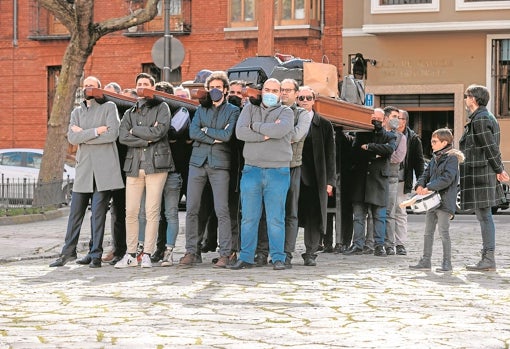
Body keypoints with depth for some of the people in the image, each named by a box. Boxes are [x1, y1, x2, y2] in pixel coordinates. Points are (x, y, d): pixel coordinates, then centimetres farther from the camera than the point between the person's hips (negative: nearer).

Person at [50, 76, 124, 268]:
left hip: (104, 168, -4)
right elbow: (72, 138, 2)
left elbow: (112, 134, -9)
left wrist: (83, 134, -3)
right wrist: (96, 131, -9)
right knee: (75, 212, 3)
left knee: (98, 212, -3)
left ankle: (95, 254, 2)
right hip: (84, 167, 4)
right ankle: (68, 252, 9)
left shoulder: (109, 107, 6)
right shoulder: (77, 112, 18)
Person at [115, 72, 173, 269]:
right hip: (134, 166, 3)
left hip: (156, 164, -3)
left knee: (152, 212, -6)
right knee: (131, 212, -1)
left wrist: (135, 131, -1)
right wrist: (147, 139, -8)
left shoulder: (161, 108, 9)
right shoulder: (130, 113, 19)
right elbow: (123, 137, 1)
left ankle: (147, 255, -1)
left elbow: (159, 131, -9)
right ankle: (131, 255, 6)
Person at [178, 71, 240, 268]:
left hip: (219, 164, -3)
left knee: (222, 211, -7)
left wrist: (206, 130, -1)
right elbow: (193, 132, 1)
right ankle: (191, 252, 5)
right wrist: (215, 139, -7)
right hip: (198, 162, 4)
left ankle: (225, 254, -3)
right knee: (191, 209, 0)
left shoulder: (232, 111, 7)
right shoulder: (201, 109, 17)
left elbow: (227, 135, -9)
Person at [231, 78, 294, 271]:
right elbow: (240, 132, -4)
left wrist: (255, 126, -5)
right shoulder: (250, 108, 13)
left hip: (278, 172, -2)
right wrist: (266, 134, -11)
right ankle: (246, 257, 8)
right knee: (249, 217, 2)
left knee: (276, 218, -2)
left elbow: (280, 130, -16)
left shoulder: (286, 112, 7)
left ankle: (278, 258, 3)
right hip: (251, 170, 2)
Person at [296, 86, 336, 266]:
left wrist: (329, 180, 0)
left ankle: (310, 254, 7)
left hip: (315, 178, 0)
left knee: (314, 217, 0)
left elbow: (330, 155, 7)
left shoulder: (324, 125, 9)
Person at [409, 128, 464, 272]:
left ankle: (447, 263, -2)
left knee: (443, 231, -8)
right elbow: (426, 173, 15)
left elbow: (447, 178, -21)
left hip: (445, 200, -9)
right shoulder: (435, 159, 16)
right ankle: (425, 261, 15)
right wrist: (420, 185, -6)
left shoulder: (452, 158, -10)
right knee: (428, 231, 10)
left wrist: (429, 187, -23)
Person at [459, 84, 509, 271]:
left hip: (480, 175, -10)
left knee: (484, 216, -8)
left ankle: (488, 259, -6)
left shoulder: (480, 120, -16)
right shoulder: (486, 117, 17)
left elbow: (491, 148, -17)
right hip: (482, 175, 10)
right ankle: (487, 257, 15)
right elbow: (492, 148, 18)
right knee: (484, 216, 12)